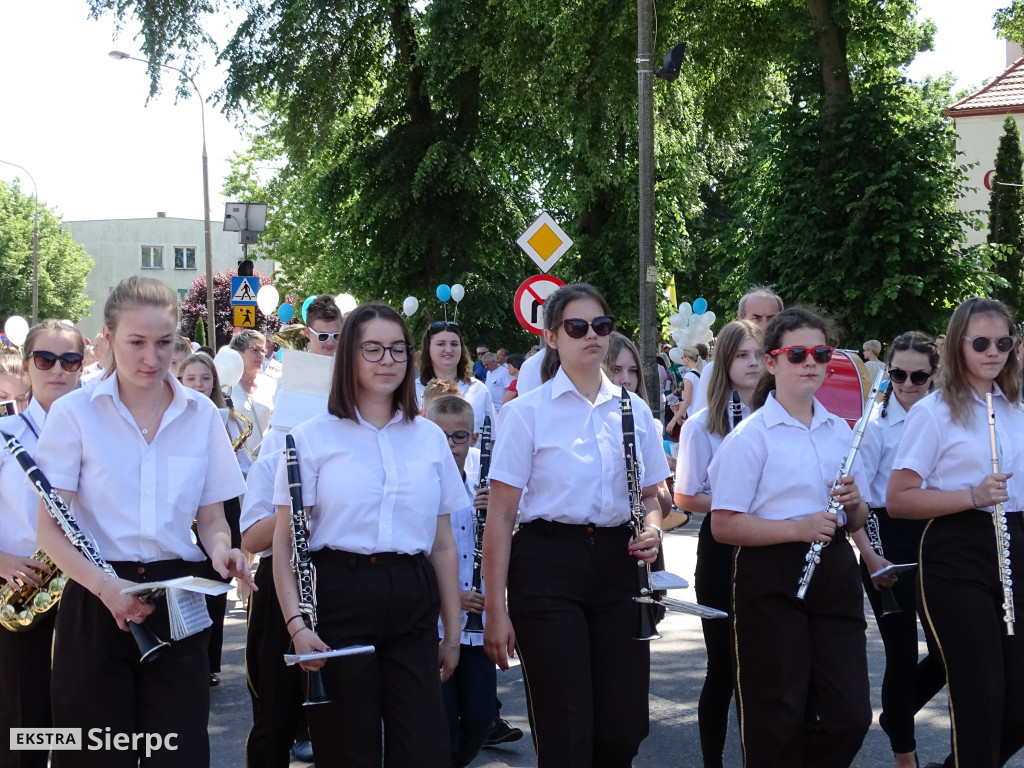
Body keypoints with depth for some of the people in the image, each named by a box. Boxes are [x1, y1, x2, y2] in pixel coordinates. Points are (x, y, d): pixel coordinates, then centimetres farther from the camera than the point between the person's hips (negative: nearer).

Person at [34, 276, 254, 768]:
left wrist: (220, 548, -12)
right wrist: (105, 585, -22)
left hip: (178, 601, 2)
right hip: (96, 602, -2)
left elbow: (211, 517, 11)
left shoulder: (201, 414, 7)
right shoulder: (74, 414, -2)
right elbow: (49, 528, -5)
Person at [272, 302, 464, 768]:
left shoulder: (430, 439, 11)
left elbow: (443, 545, 14)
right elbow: (284, 542, -3)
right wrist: (296, 624, -15)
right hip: (340, 603, -3)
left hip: (412, 607, 3)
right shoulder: (313, 438, 1)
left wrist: (453, 632, 12)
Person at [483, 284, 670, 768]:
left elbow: (650, 494, 20)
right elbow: (500, 516, -6)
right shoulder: (528, 412, -4)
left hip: (617, 565, 4)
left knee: (624, 729, 5)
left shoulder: (633, 410, 9)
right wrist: (496, 610, -11)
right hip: (548, 567, -4)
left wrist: (652, 528, -4)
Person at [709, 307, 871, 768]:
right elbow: (724, 526, -12)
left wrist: (854, 504, -4)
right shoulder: (753, 434, -7)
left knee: (850, 715, 4)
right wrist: (799, 527, -21)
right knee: (778, 721, 3)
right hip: (772, 579, -5)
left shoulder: (839, 431, 12)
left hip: (834, 574, 6)